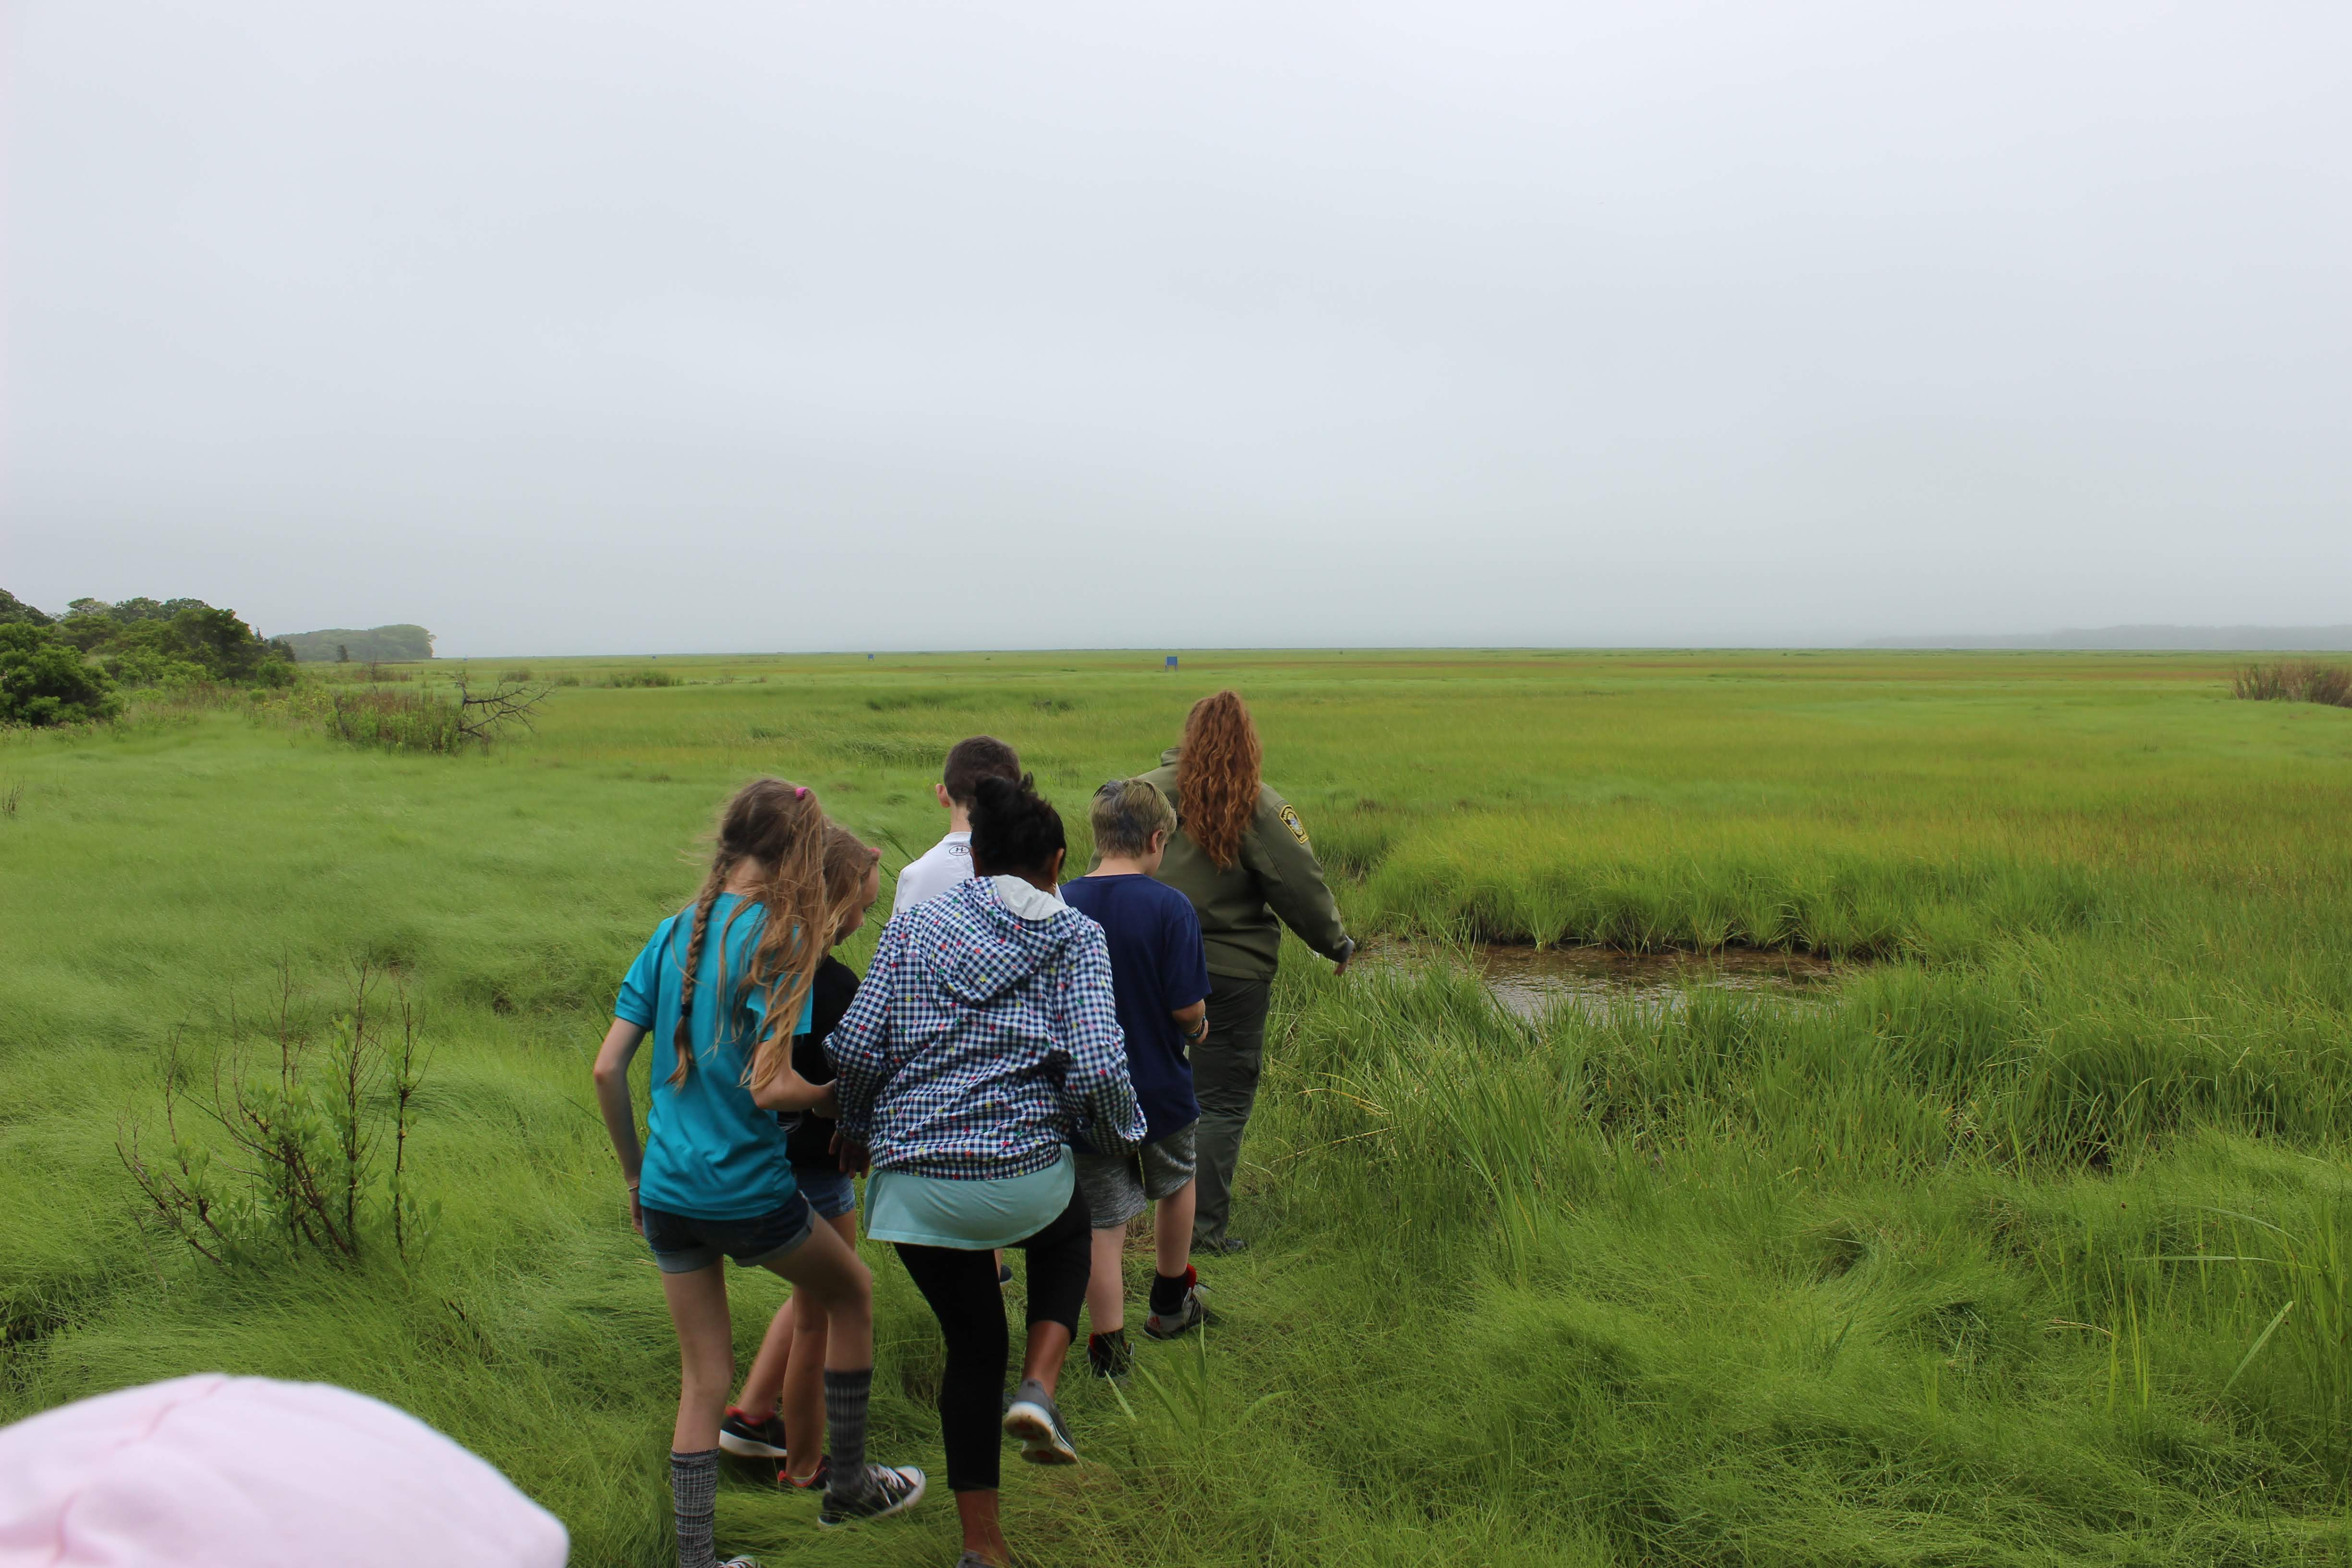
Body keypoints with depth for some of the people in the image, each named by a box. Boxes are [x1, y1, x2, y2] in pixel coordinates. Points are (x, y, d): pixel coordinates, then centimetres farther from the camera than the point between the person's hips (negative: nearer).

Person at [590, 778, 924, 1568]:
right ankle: (849, 1486, 31)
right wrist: (841, 1095, -3)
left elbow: (607, 1069, 4)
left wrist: (635, 1174, 15)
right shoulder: (781, 939, -13)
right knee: (852, 1291, 21)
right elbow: (769, 1087, -22)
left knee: (703, 1378, 16)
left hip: (667, 1192, 6)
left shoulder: (675, 932, 5)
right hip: (747, 1191, -5)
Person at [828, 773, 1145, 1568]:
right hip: (1025, 1171, -2)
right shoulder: (1075, 937, -2)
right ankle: (1037, 1389, 10)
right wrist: (1119, 1135, 7)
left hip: (913, 1179, 2)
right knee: (1068, 1234, 33)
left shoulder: (914, 926, 4)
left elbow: (855, 1048, -1)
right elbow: (1096, 1069, -12)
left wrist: (859, 1128, 17)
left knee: (972, 1343, 20)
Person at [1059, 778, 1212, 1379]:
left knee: (1103, 1224, 9)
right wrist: (1196, 1030, 4)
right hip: (1160, 1088, -1)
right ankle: (1171, 1303, 42)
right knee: (1176, 1184, 26)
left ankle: (1108, 1350, 10)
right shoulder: (1170, 908, -17)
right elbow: (1188, 1008, -17)